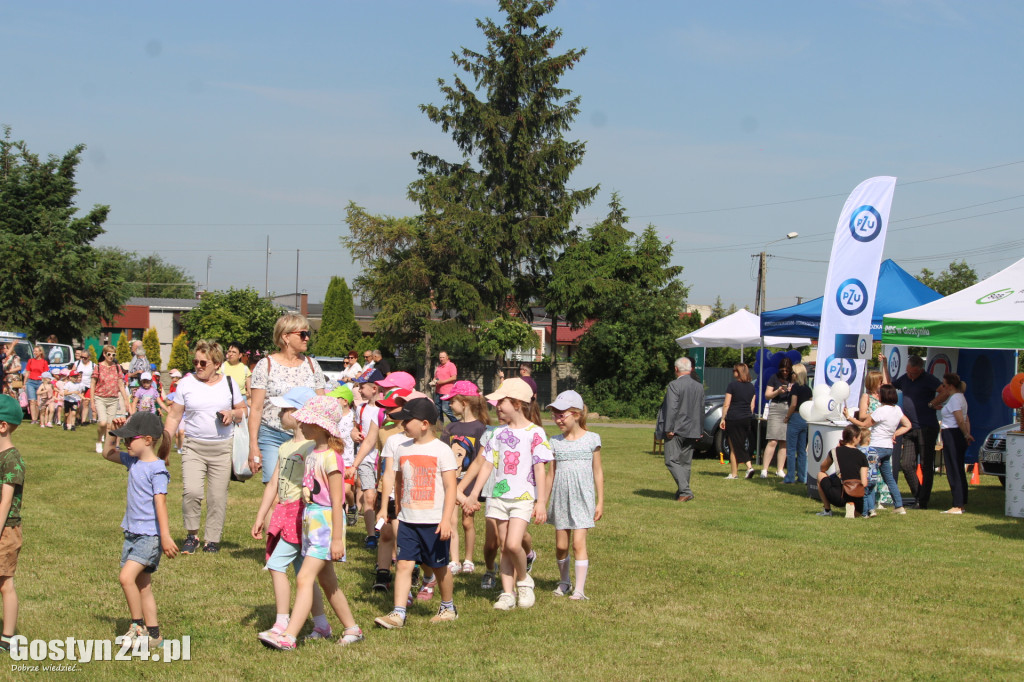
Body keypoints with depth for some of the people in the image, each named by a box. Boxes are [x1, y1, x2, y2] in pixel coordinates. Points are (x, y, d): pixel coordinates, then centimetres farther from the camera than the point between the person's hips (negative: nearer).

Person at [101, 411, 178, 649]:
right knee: (143, 586, 10)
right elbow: (108, 453, 25)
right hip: (132, 533, 9)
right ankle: (153, 635, 16)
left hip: (149, 536, -9)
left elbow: (160, 502, -21)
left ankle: (138, 625, -5)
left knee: (127, 576, -20)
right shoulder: (133, 461, 9)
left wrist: (165, 536, -25)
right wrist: (114, 432, 9)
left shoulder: (157, 469, -15)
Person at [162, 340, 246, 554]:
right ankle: (191, 535, 2)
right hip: (193, 447, -1)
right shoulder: (186, 384, 6)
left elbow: (244, 411, 16)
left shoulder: (229, 384, 8)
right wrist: (165, 443, 1)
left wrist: (233, 414, -6)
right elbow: (174, 416, 8)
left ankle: (212, 539, 14)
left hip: (223, 448, 1)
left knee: (218, 497, 0)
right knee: (191, 491, -17)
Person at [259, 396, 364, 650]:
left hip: (326, 522, -10)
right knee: (327, 581, 16)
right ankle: (352, 628, 27)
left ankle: (288, 636, -19)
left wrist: (337, 538, -20)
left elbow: (337, 501, -18)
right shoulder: (313, 454, 11)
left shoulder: (329, 457, -16)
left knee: (304, 578, -15)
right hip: (312, 521, 10)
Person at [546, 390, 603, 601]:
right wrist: (544, 502, 10)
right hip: (560, 499, 3)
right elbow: (552, 473, 12)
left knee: (578, 542, -11)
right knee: (561, 545, 6)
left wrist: (600, 501, 4)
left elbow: (598, 472, 4)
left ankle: (579, 589, -8)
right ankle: (563, 582, 27)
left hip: (582, 498, -3)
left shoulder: (591, 439, -1)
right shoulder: (555, 442, 6)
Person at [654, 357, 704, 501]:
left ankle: (685, 491, -15)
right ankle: (682, 492, 18)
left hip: (676, 430, -6)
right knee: (685, 462, 14)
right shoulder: (699, 387, 7)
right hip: (692, 431, 7)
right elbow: (701, 410, 12)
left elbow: (671, 408, -19)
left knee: (672, 461, -3)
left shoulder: (674, 385, -14)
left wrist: (668, 429, -14)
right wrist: (699, 430, 19)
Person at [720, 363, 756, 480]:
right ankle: (749, 466, -5)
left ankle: (734, 473, 3)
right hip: (746, 419, 5)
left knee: (734, 447, 1)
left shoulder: (732, 385, -9)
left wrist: (723, 419, -2)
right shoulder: (751, 387, 7)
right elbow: (752, 406, 10)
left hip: (733, 419, -5)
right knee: (741, 445, 14)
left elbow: (726, 404, -8)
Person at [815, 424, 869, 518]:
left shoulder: (835, 451, 1)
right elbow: (864, 483, -2)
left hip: (839, 497, -2)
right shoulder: (862, 456, 3)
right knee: (858, 512, 37)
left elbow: (823, 468, 20)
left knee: (821, 474, 24)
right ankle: (851, 505, -1)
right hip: (856, 498, 2)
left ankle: (827, 509, 19)